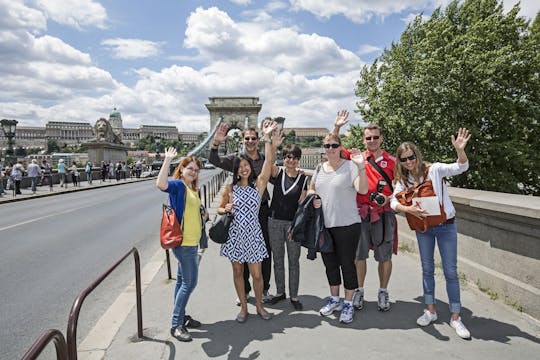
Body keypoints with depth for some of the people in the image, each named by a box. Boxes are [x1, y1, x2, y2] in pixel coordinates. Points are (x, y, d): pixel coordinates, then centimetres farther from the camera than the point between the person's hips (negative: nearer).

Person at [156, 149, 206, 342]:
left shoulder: (193, 189, 14)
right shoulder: (177, 185, -12)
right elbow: (160, 184, -35)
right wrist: (168, 160, -35)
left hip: (192, 241, 9)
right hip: (183, 242, -9)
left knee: (183, 280, 17)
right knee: (189, 282, -7)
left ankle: (181, 316, 29)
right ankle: (176, 325, 4)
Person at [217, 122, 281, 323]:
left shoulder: (259, 184, -2)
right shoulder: (230, 189, 2)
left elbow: (268, 162, -15)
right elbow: (220, 209, 12)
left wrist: (268, 139, -23)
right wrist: (225, 210, -13)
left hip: (253, 234, -1)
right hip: (235, 234, 2)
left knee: (257, 274, 3)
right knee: (238, 272, 11)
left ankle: (259, 306, 27)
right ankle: (243, 307, 29)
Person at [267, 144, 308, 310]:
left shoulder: (303, 178, 1)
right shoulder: (278, 172, 1)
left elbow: (302, 203, -1)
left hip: (293, 223, -1)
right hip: (275, 221, 1)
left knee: (294, 261, 7)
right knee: (277, 260, 13)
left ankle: (294, 296, 21)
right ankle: (280, 292, 30)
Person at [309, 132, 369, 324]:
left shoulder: (350, 166, -9)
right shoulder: (320, 168, 10)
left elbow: (363, 189, -21)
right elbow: (311, 188, 21)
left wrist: (361, 167, -34)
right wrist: (313, 198, 0)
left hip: (346, 224, -6)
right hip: (324, 225, 6)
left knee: (347, 263, 4)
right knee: (330, 263, 17)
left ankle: (348, 304, 21)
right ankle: (334, 299, 35)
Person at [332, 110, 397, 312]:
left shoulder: (391, 161, 5)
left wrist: (389, 198, -9)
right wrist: (337, 127, -5)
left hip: (383, 214, 0)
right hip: (360, 213, 1)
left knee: (384, 256, 7)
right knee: (359, 255, 9)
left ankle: (383, 293, 24)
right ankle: (359, 291, 24)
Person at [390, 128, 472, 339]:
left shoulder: (434, 169, -10)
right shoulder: (402, 180, -1)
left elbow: (461, 167, -21)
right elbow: (394, 202, -12)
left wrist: (460, 150, -39)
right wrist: (408, 209, -31)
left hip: (446, 225, -3)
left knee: (450, 271, 1)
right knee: (427, 269, 12)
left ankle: (455, 317, 13)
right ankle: (430, 310, 26)